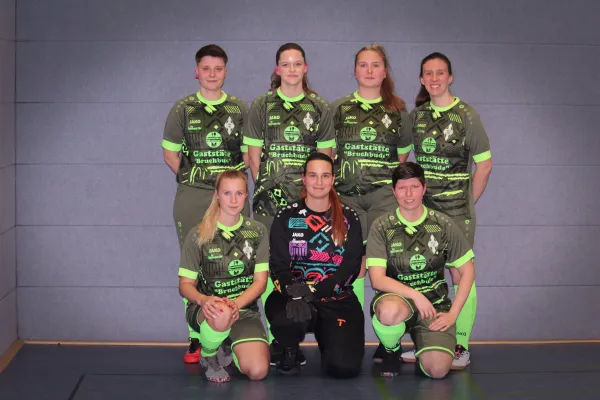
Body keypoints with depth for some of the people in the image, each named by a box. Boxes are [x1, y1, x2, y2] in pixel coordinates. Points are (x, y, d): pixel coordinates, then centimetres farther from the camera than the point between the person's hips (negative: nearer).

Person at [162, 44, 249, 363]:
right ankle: (196, 339, 10)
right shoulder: (182, 109, 5)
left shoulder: (240, 109, 6)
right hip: (191, 197, 0)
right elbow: (170, 153, 11)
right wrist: (190, 178, 4)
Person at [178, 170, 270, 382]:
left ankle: (227, 349, 14)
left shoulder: (257, 232, 5)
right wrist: (203, 300, -25)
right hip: (207, 310, -2)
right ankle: (208, 356, -6)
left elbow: (260, 281, 0)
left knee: (257, 371, -23)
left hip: (244, 309, 2)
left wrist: (236, 304, -20)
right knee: (222, 314, -41)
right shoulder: (198, 235, -1)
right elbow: (185, 284, -1)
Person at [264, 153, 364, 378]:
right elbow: (279, 266, -3)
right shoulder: (286, 217, 3)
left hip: (338, 299, 1)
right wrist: (294, 293, -25)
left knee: (344, 366, -20)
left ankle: (328, 337, 18)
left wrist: (315, 292, -20)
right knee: (287, 320, -38)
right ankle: (290, 350, 1)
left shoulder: (348, 218, 4)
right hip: (293, 295, 0)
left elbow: (351, 266, -4)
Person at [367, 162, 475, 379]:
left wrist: (452, 314, -3)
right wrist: (415, 295, -23)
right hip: (396, 297, -1)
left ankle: (421, 347, 16)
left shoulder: (443, 225, 0)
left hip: (434, 303, 1)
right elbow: (377, 279, -11)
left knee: (437, 370, -23)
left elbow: (467, 271, 5)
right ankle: (392, 351, -3)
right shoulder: (382, 227, -4)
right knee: (390, 311, -40)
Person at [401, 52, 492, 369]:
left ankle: (461, 346, 6)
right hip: (423, 205, 4)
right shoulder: (416, 116, 8)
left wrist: (467, 203, -2)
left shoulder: (466, 115, -5)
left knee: (461, 274, -2)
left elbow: (484, 165, -3)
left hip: (456, 207, -4)